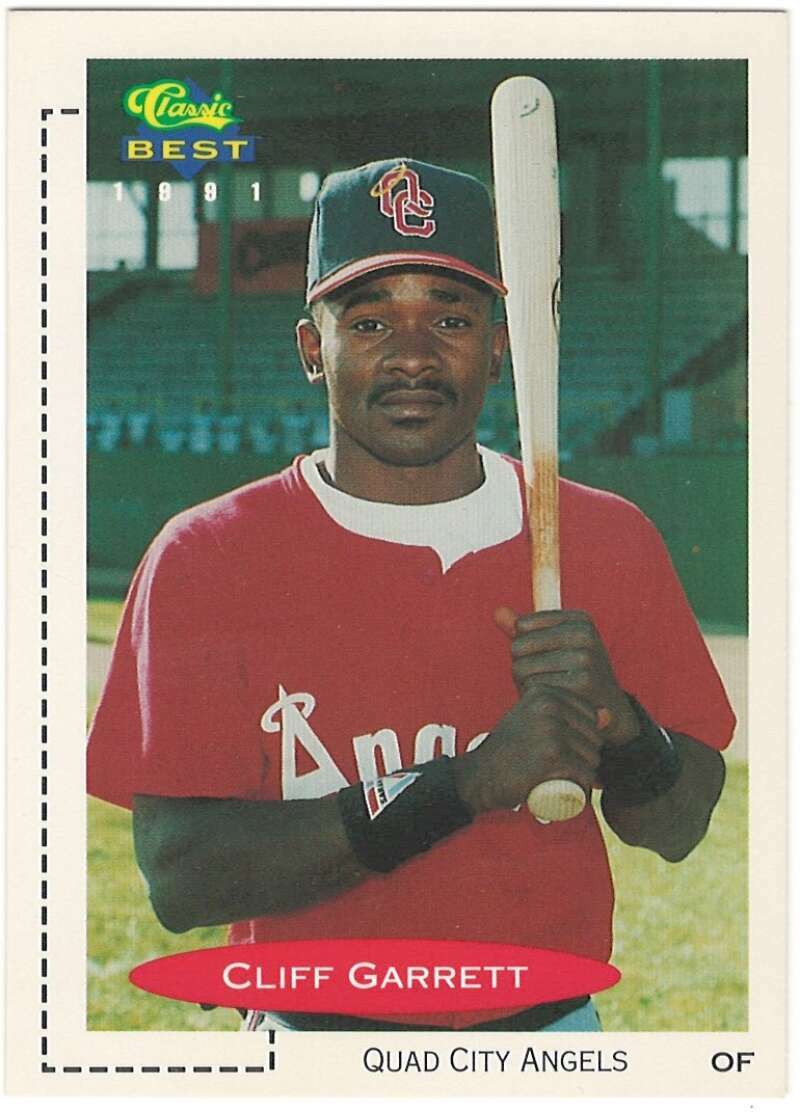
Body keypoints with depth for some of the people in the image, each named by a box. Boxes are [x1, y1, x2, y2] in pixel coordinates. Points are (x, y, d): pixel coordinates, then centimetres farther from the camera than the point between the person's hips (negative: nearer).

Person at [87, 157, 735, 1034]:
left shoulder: (609, 542, 0)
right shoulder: (207, 560, -9)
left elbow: (676, 830, 5)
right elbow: (179, 879, -18)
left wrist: (614, 721, -17)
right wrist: (471, 782, -25)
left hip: (554, 1032, 2)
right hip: (319, 1051, -2)